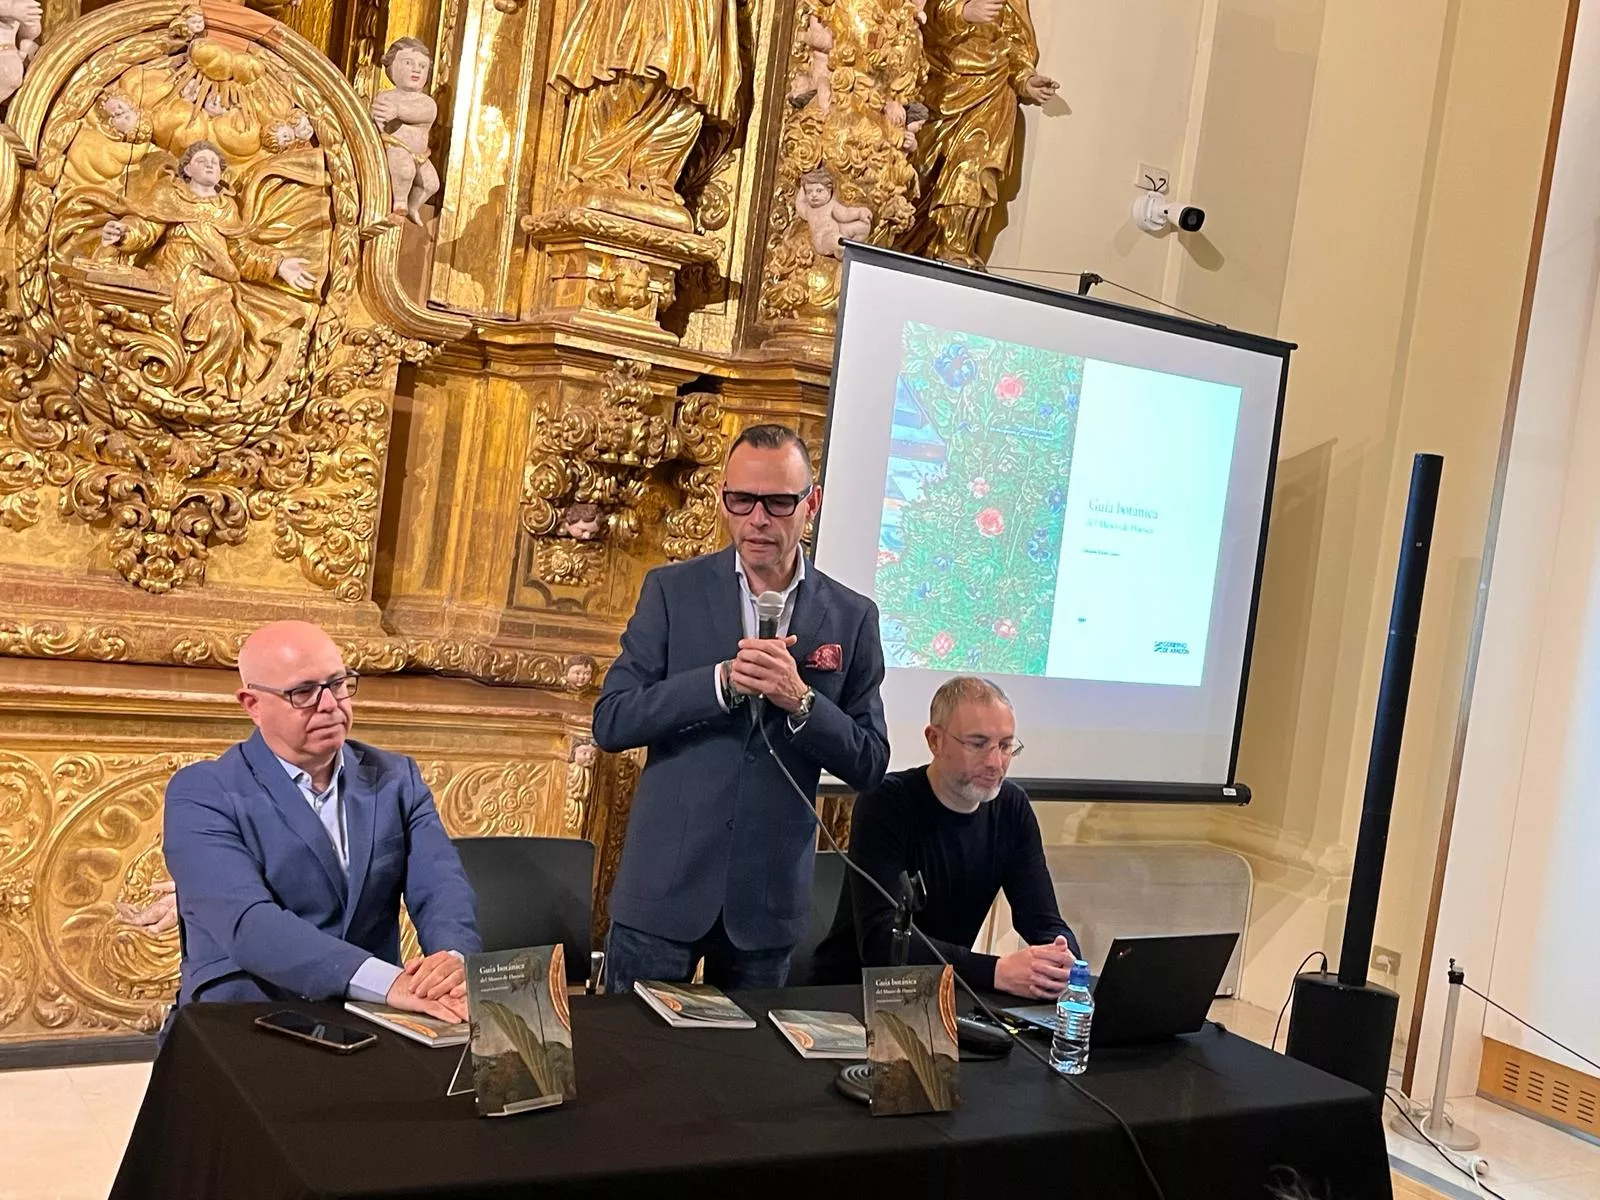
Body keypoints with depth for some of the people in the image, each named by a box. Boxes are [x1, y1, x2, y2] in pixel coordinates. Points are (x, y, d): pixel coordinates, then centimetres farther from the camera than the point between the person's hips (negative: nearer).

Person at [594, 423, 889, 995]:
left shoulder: (851, 617, 1)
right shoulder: (672, 590, -1)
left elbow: (870, 764, 1)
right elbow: (611, 722, -6)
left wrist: (800, 700, -16)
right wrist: (723, 681, -19)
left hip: (769, 901, 1)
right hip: (664, 888, -1)